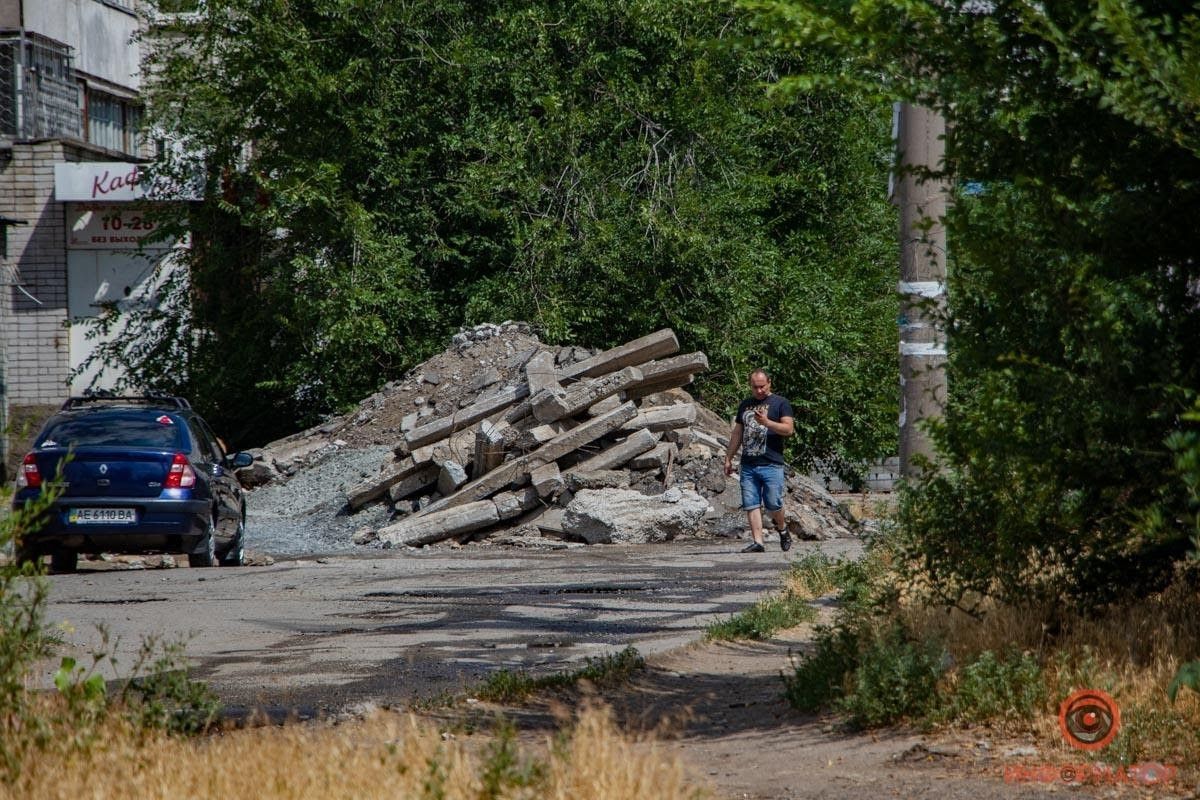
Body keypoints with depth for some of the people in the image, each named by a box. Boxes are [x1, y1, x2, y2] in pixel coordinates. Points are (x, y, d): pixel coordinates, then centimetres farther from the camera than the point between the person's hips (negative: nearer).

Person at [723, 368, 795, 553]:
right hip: (748, 465, 5)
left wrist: (767, 422, -20)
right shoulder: (745, 405, 19)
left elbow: (789, 429, -8)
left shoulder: (780, 404, 3)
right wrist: (728, 458, 20)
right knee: (751, 505, -2)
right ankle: (757, 542, -2)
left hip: (771, 464, -5)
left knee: (773, 505, -6)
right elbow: (737, 434, 23)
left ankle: (783, 529, 22)